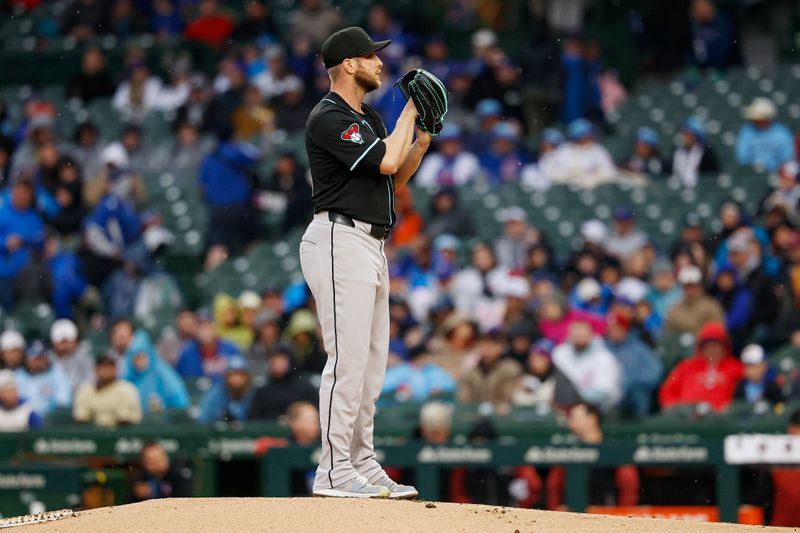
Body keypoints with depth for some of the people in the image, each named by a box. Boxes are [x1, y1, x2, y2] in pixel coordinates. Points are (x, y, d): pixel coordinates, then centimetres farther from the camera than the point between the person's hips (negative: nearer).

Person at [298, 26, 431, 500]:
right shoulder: (329, 119, -12)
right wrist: (409, 112, -7)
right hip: (340, 242, -10)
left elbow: (397, 177, 21)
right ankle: (334, 472, -11)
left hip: (371, 248, 10)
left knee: (372, 363, 10)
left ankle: (362, 463, 15)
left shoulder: (370, 118, 18)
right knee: (348, 358, -12)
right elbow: (385, 162, -20)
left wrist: (422, 142, 4)